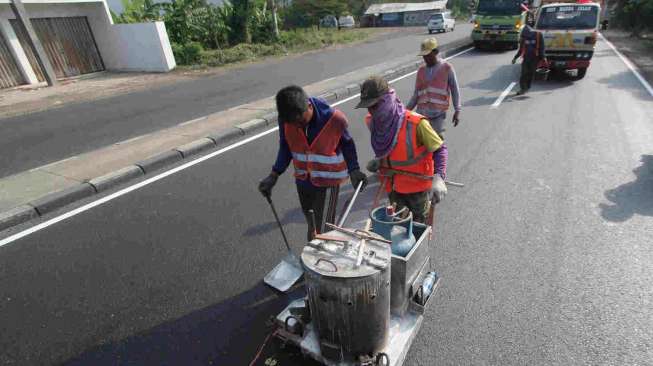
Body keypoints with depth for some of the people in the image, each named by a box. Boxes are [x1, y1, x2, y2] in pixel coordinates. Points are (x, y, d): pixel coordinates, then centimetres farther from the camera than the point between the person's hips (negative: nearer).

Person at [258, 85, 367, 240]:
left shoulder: (334, 119, -24)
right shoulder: (285, 119, -16)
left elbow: (347, 144, -6)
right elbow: (285, 147, -2)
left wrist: (353, 170, -16)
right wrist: (274, 175, -10)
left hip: (329, 178, -3)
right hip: (303, 178, 4)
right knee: (308, 214, 25)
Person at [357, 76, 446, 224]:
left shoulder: (416, 124, -27)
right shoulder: (372, 122, -8)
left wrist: (438, 179, -28)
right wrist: (378, 161, -5)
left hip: (417, 187, -5)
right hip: (393, 186, 5)